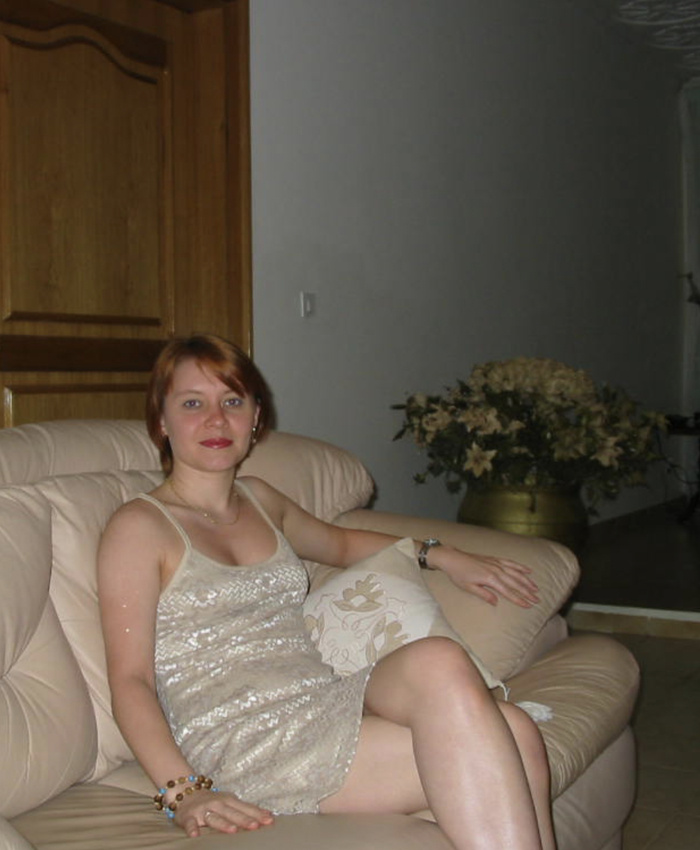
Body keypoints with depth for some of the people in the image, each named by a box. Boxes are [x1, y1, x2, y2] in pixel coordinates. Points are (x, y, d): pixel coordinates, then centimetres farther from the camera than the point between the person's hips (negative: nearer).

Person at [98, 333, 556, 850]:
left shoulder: (261, 501, 21)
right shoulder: (138, 527, 1)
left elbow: (339, 544, 40)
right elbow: (130, 679, -5)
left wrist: (441, 555, 26)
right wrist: (183, 791, -20)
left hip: (327, 703, 7)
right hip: (241, 744, -6)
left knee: (515, 733, -23)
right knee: (439, 663, -28)